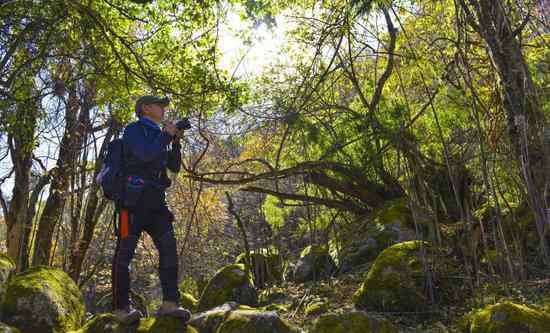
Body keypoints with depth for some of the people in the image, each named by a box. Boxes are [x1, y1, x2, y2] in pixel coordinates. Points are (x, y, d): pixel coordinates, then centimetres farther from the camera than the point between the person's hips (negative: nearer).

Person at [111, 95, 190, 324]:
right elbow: (145, 154, -16)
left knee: (169, 246, -6)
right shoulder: (134, 130, 3)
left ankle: (169, 303, -8)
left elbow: (174, 167, 22)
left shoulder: (158, 136, 25)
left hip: (155, 200, 7)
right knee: (125, 251, -4)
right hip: (134, 197, -7)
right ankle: (121, 308, 2)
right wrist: (166, 135, -4)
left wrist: (176, 142, 9)